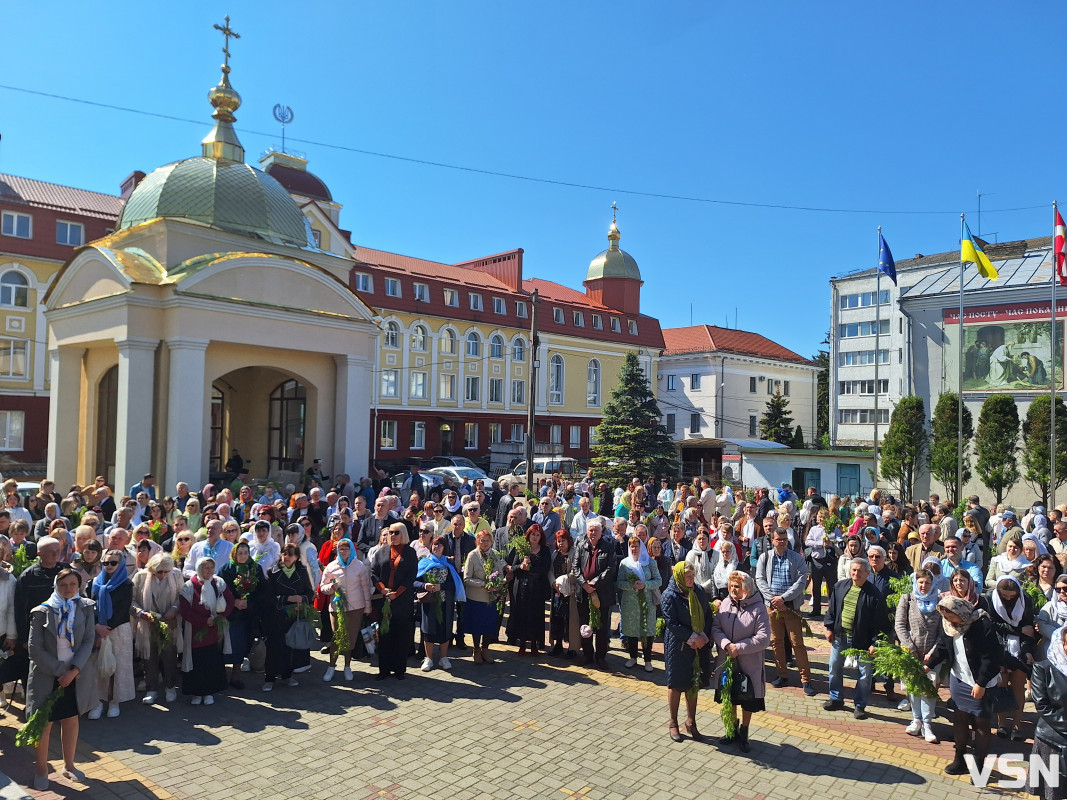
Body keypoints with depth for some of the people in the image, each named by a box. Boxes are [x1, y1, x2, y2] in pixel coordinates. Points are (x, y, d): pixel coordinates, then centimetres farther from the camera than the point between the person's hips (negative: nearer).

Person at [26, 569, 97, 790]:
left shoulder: (86, 608, -2)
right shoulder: (42, 611, -8)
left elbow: (89, 641, -5)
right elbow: (35, 648, -9)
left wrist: (73, 670, -15)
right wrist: (60, 671, -13)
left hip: (75, 674, 2)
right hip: (47, 675, -2)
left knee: (71, 720, 12)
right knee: (44, 723, 3)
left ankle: (69, 765, 26)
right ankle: (41, 770, 21)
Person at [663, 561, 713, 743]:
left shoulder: (699, 591, 0)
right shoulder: (670, 596, -15)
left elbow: (708, 615, 4)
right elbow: (672, 623, -17)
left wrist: (704, 636, -10)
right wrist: (693, 638, -18)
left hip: (699, 646, 5)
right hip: (677, 647, -4)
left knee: (693, 684, 13)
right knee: (676, 685, 8)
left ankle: (691, 722, 27)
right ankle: (673, 723, 25)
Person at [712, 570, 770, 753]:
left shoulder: (758, 608, -13)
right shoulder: (725, 604, -2)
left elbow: (763, 638, -16)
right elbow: (715, 628, -4)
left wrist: (739, 647, -20)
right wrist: (726, 644, -21)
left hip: (750, 664, -3)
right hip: (727, 661, 3)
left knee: (748, 701, 11)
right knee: (729, 697, 16)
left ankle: (744, 733, 32)